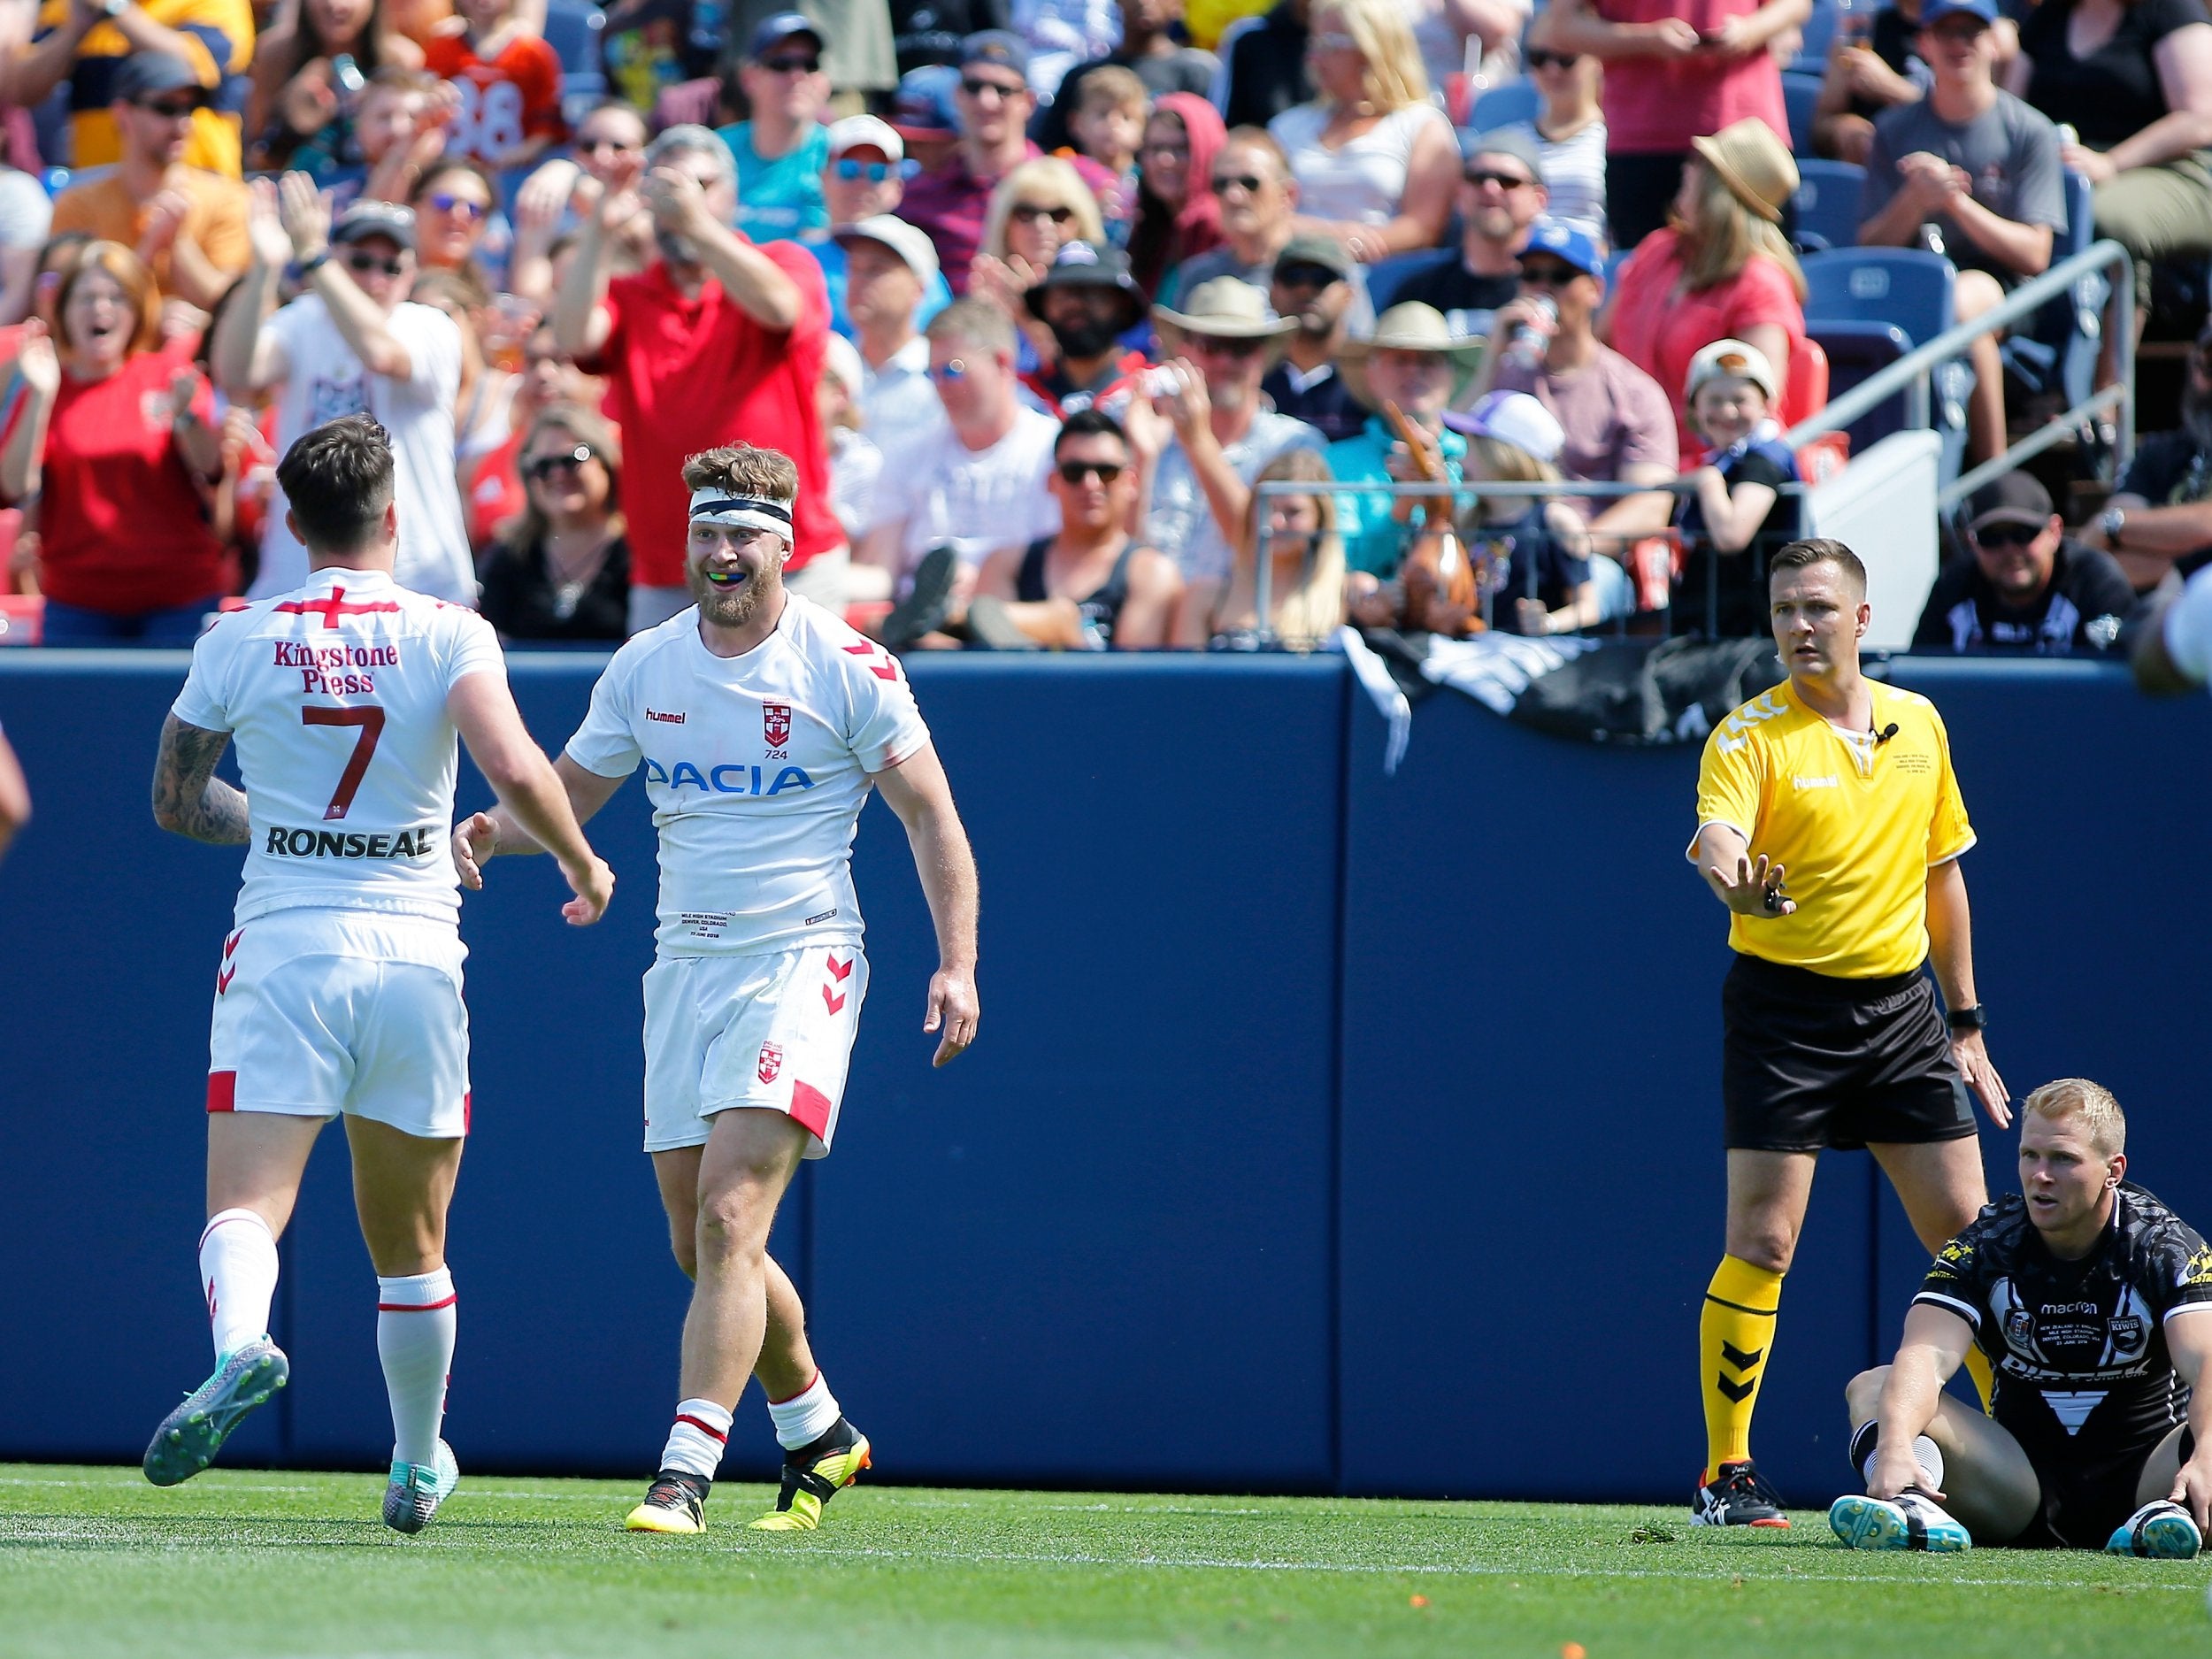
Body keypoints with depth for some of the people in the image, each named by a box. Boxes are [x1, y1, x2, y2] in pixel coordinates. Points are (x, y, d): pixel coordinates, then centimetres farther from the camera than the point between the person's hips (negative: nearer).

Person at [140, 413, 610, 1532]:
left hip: (282, 947, -1)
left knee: (243, 1210, -12)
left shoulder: (237, 642, 3)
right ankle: (420, 1465, 28)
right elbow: (516, 771, -16)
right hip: (414, 950, 1)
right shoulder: (448, 635, -2)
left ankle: (240, 1346, -44)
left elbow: (176, 802, 13)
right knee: (409, 1247, 16)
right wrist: (582, 863, 1)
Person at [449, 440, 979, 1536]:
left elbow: (931, 818, -2)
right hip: (686, 969, 6)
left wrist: (957, 962, -12)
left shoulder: (848, 665, -5)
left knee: (729, 1220, -19)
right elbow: (567, 789, 16)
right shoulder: (647, 666, 8)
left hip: (800, 962, -6)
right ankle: (819, 1435, 29)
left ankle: (687, 1471, -23)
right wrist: (491, 830, -6)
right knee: (701, 1242, 8)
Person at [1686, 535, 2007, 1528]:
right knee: (1762, 1244, -9)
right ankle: (1726, 1475, -1)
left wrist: (1966, 1018, 17)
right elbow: (1716, 832, -26)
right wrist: (1731, 874, -50)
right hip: (1785, 1007, -4)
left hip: (1899, 1003, 4)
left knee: (1967, 1237, 5)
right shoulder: (1751, 735, -7)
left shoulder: (1918, 725, 9)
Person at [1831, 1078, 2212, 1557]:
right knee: (1872, 1388, -21)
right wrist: (1894, 1446, -43)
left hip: (2143, 1475, -1)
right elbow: (1925, 1356, -20)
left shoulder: (2166, 1246, -7)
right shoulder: (1987, 1245, -4)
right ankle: (1916, 1508, -51)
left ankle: (2168, 1516, -56)